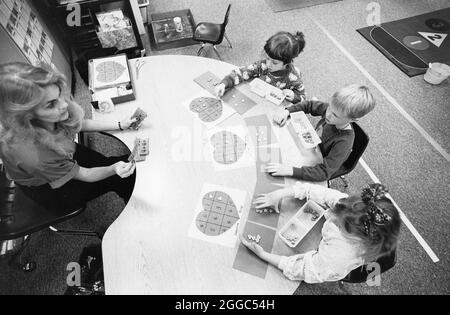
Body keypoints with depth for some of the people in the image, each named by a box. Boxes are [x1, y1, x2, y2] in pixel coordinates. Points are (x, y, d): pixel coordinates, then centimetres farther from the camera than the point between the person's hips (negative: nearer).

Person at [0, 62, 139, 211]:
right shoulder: (33, 156, -44)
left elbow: (80, 124, -5)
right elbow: (84, 175, -28)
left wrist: (119, 125, -10)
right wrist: (113, 170, -44)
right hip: (50, 190, -5)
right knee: (123, 178, -2)